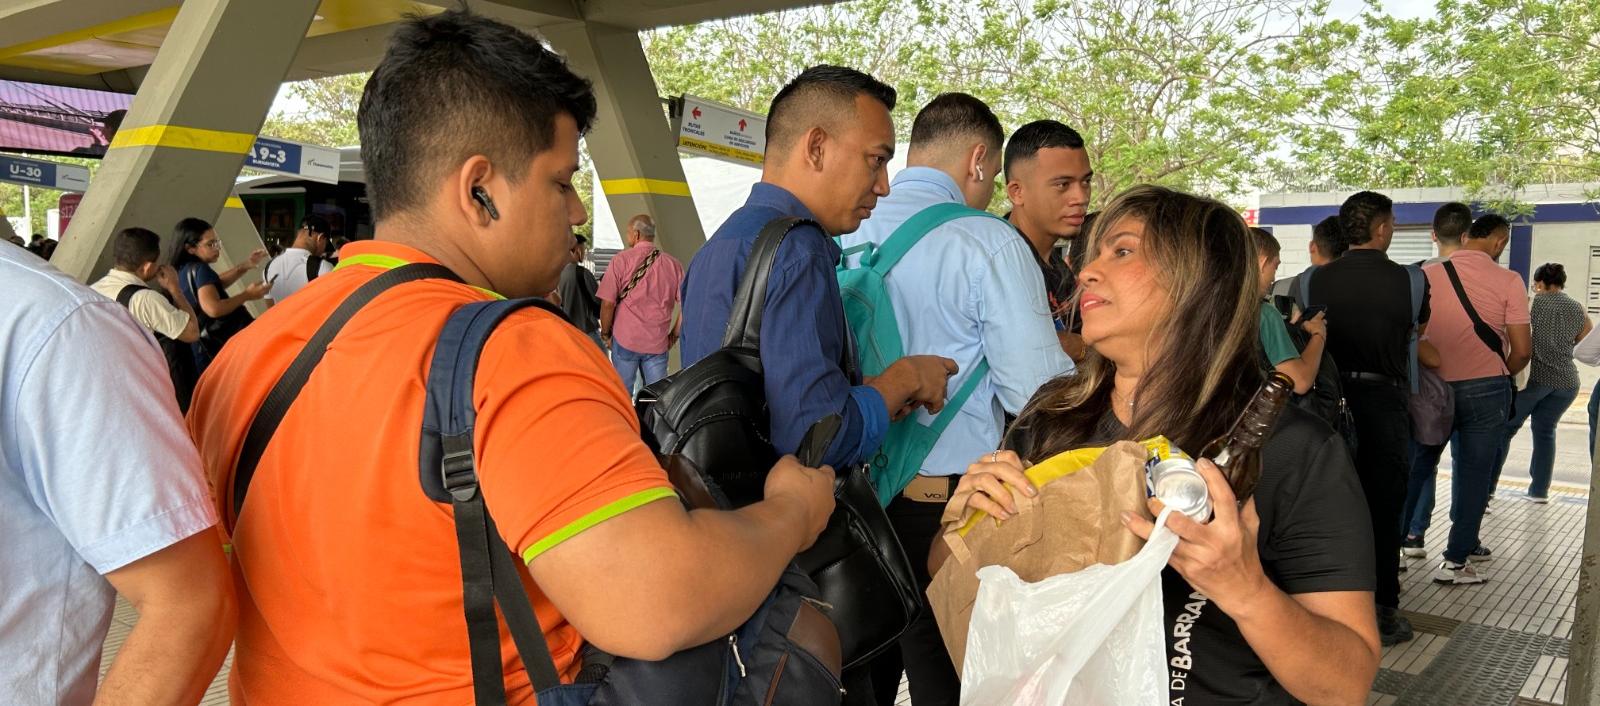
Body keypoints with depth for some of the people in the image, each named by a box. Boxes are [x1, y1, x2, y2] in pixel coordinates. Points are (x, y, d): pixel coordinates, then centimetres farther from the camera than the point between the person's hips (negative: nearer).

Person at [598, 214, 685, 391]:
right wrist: (675, 334, 11)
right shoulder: (673, 263, 2)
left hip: (625, 339, -2)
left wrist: (605, 333, 5)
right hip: (658, 343, 2)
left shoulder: (622, 260, -5)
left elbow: (608, 303, -8)